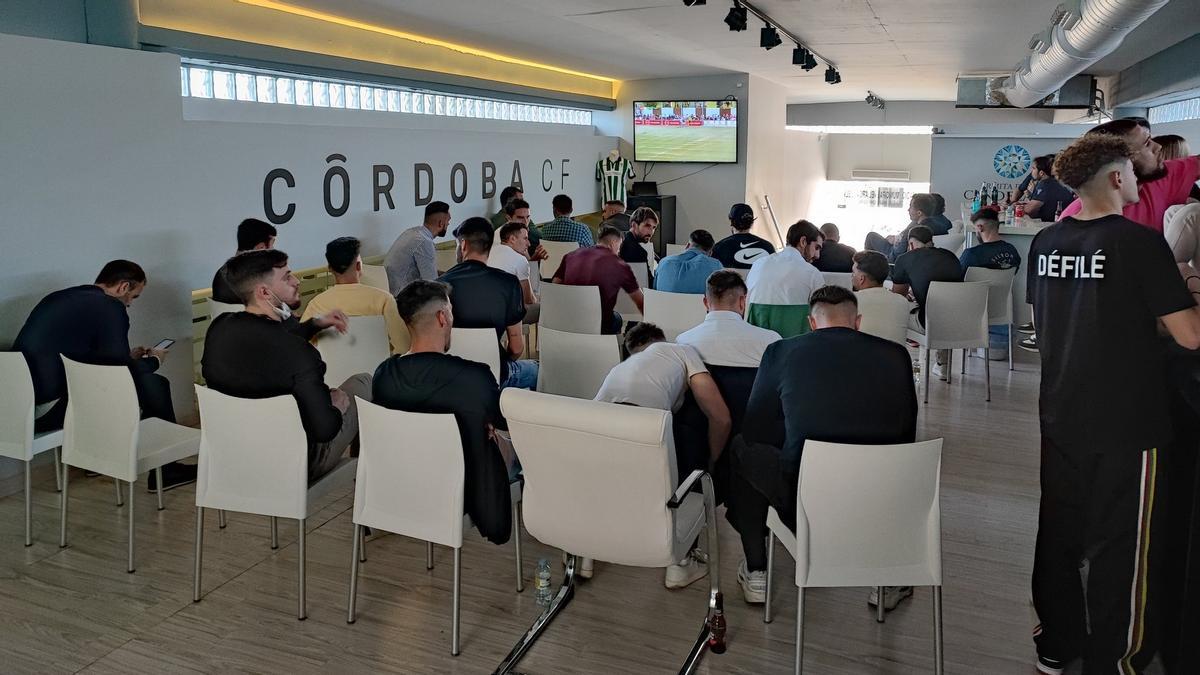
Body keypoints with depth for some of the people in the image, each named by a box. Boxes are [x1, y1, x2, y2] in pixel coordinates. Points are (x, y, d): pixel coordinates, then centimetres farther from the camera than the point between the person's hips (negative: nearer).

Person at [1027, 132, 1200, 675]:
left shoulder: (1046, 242, 2)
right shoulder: (1140, 242, -16)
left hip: (1061, 416, 6)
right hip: (1126, 423, -6)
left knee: (1060, 530, 17)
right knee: (1120, 548, 6)